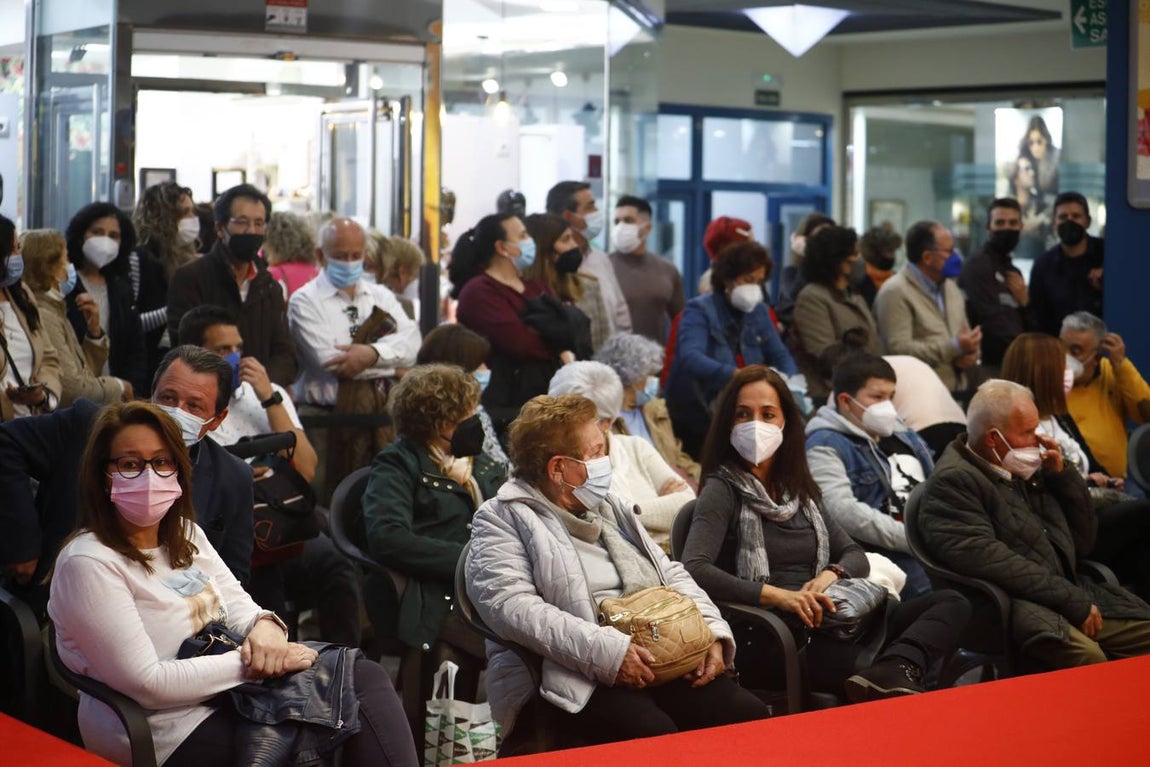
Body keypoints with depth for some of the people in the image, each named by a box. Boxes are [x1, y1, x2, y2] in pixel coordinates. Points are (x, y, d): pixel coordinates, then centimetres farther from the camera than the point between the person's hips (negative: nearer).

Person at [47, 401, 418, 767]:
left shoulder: (186, 535, 10)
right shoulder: (88, 564, -17)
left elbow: (238, 606, 10)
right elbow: (145, 684, -21)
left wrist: (266, 627, -15)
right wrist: (248, 663, -20)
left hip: (226, 694, 8)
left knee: (362, 675, -11)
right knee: (357, 680, -15)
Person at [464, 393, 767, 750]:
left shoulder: (609, 507, 22)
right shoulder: (502, 519, 0)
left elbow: (671, 575, 23)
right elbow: (510, 605, -16)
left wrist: (713, 633, 2)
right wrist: (605, 651, -24)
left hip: (656, 661, 7)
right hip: (568, 677, -7)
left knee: (748, 717, -17)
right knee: (654, 735, -35)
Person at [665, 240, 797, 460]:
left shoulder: (758, 312, 11)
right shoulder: (699, 310, -8)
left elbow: (781, 357, 14)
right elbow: (691, 358, -24)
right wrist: (735, 375, -40)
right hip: (695, 417, -5)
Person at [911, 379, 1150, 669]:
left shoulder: (1026, 472, 17)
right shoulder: (952, 482, -8)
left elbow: (1083, 543, 21)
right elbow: (990, 560, -21)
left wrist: (1062, 474, 8)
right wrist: (1074, 601, -20)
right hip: (1012, 606, -9)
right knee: (1086, 655, -35)